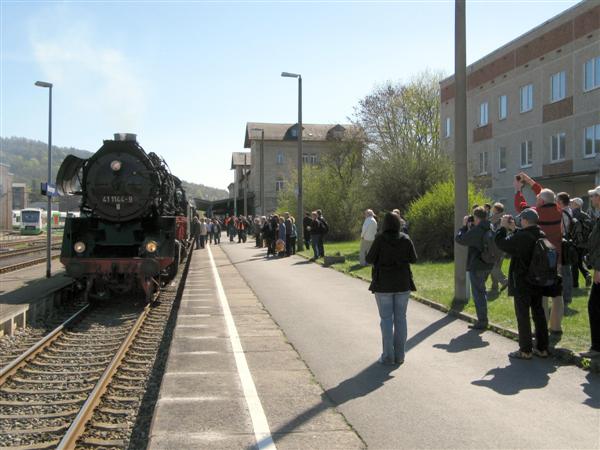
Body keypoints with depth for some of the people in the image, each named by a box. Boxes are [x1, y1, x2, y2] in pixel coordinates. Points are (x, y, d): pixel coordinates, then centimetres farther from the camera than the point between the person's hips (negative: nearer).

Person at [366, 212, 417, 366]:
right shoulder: (405, 239, -2)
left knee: (386, 319, 3)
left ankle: (388, 356, 2)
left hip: (383, 284, -2)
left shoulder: (380, 239, -11)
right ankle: (399, 355, 12)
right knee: (400, 318, 9)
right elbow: (413, 259, 3)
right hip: (402, 283, 3)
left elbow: (370, 259, -10)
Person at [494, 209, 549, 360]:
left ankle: (525, 350, 6)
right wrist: (513, 229, 18)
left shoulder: (520, 237, -21)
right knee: (539, 313, 14)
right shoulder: (542, 235, 1)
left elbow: (501, 243, -10)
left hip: (522, 283, -7)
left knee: (523, 316, 1)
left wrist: (503, 227, 2)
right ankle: (542, 348, 21)